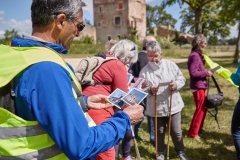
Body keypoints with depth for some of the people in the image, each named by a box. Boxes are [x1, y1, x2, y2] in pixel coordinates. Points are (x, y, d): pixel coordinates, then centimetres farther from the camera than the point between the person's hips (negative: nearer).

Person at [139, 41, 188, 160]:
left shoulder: (171, 65, -3)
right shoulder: (144, 71, -8)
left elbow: (182, 79, 3)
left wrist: (176, 84, -17)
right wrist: (150, 90, -28)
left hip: (173, 106, 1)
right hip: (156, 108, -1)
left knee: (176, 131, 12)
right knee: (159, 132, 15)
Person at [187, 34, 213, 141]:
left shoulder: (197, 55, 13)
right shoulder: (195, 56, -18)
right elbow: (193, 72, -25)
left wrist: (205, 72, 3)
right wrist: (206, 73, -17)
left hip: (200, 86, 10)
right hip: (197, 87, -10)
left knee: (204, 107, 19)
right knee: (200, 109, -2)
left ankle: (199, 128, 35)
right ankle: (193, 133, 8)